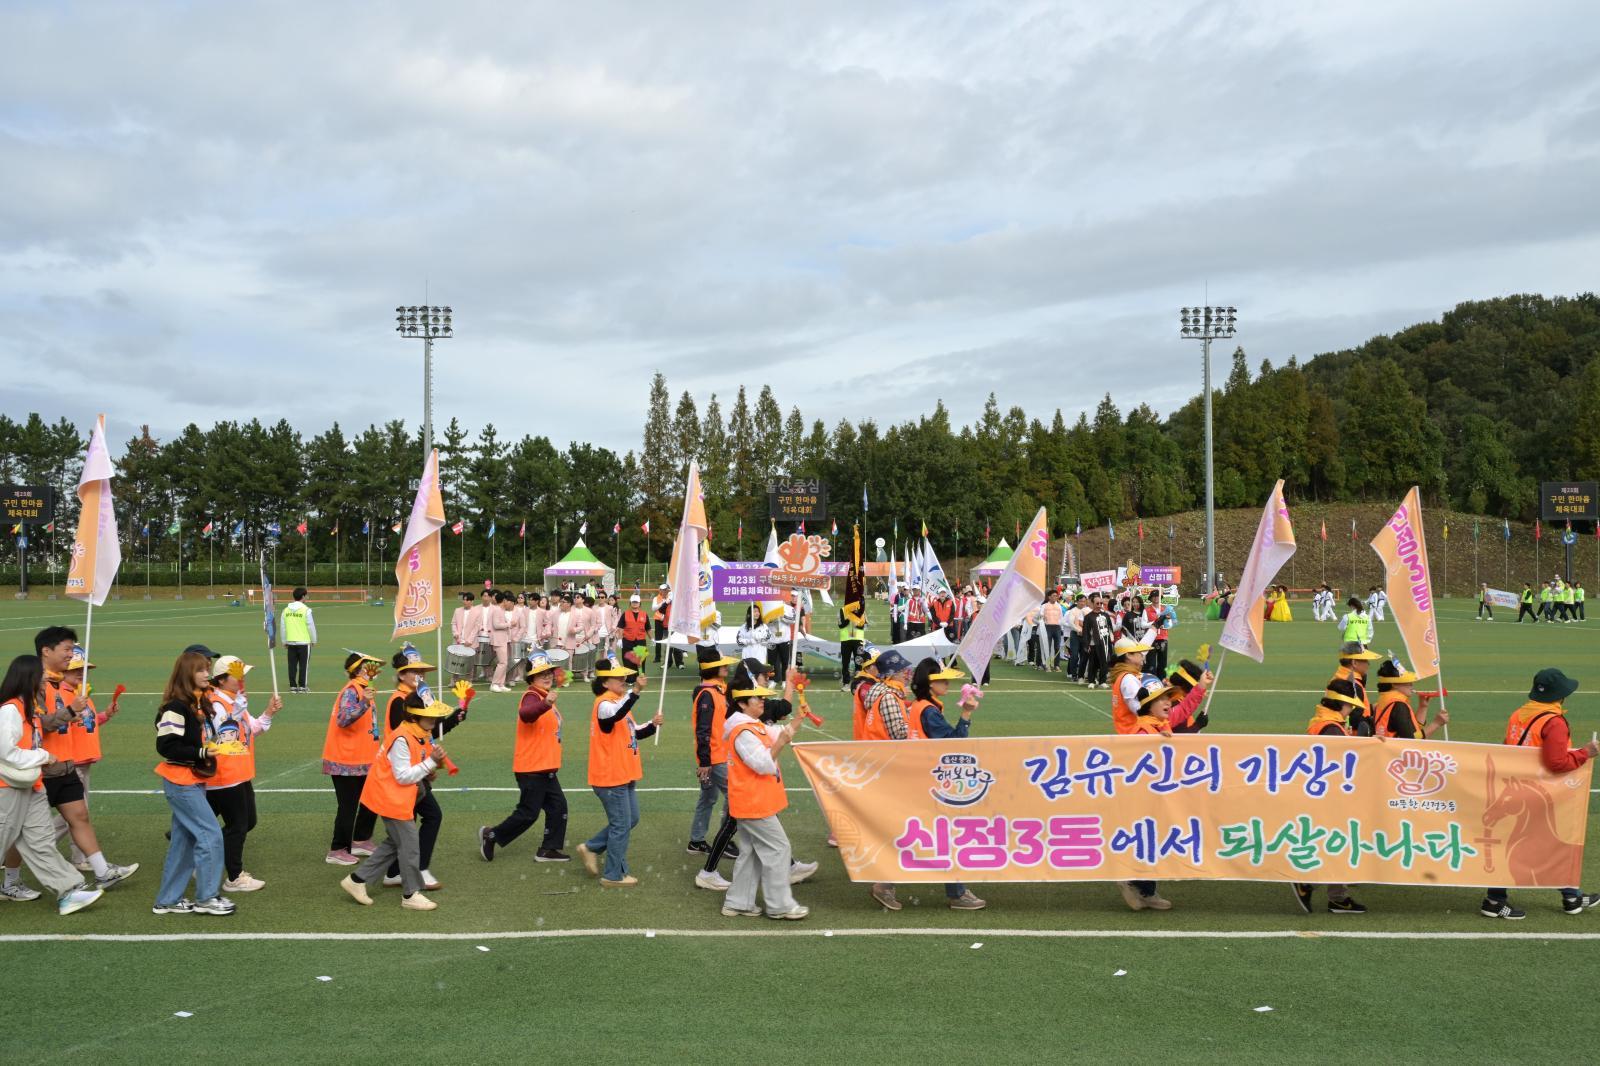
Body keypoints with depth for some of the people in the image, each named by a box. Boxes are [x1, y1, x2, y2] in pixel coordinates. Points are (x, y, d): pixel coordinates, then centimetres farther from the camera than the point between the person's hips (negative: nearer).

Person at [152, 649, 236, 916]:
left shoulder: (200, 704, 11)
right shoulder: (176, 706, -16)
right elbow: (165, 746, -21)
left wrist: (215, 746, 5)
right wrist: (201, 752, -22)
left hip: (195, 781, 9)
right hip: (181, 782, -9)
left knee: (183, 841, 13)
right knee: (211, 835, -8)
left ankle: (168, 900, 21)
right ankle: (206, 897, 1)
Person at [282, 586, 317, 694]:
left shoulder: (286, 610, 4)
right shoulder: (306, 610, -10)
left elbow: (283, 627, 9)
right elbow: (311, 626, -7)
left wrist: (284, 641, 18)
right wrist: (314, 640, 6)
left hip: (290, 642, 4)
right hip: (304, 641, -4)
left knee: (292, 665, 9)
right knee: (303, 664, 3)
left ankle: (293, 686, 12)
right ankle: (302, 686, 3)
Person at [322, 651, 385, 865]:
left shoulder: (363, 689, 11)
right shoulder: (351, 691, -18)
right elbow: (343, 719, -34)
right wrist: (364, 703, -47)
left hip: (362, 761, 10)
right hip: (346, 761, -10)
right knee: (348, 806, -2)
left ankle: (360, 841, 26)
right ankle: (337, 851, 8)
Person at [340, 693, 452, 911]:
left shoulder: (421, 736, 5)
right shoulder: (401, 739, -25)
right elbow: (403, 776, -25)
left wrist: (432, 766, -8)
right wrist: (431, 762, -26)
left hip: (400, 798, 10)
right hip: (391, 798, -10)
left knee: (394, 843, 18)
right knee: (410, 843, -3)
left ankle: (357, 879, 23)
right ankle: (411, 894, 9)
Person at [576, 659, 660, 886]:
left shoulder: (619, 701, 14)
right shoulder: (605, 703, -17)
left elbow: (633, 733, 19)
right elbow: (615, 715, -42)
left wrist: (652, 725, 1)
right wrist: (635, 692, -55)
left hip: (624, 774, 10)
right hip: (611, 776, -10)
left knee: (631, 819, 17)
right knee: (622, 824, -2)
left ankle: (591, 848, 27)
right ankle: (614, 875, 10)